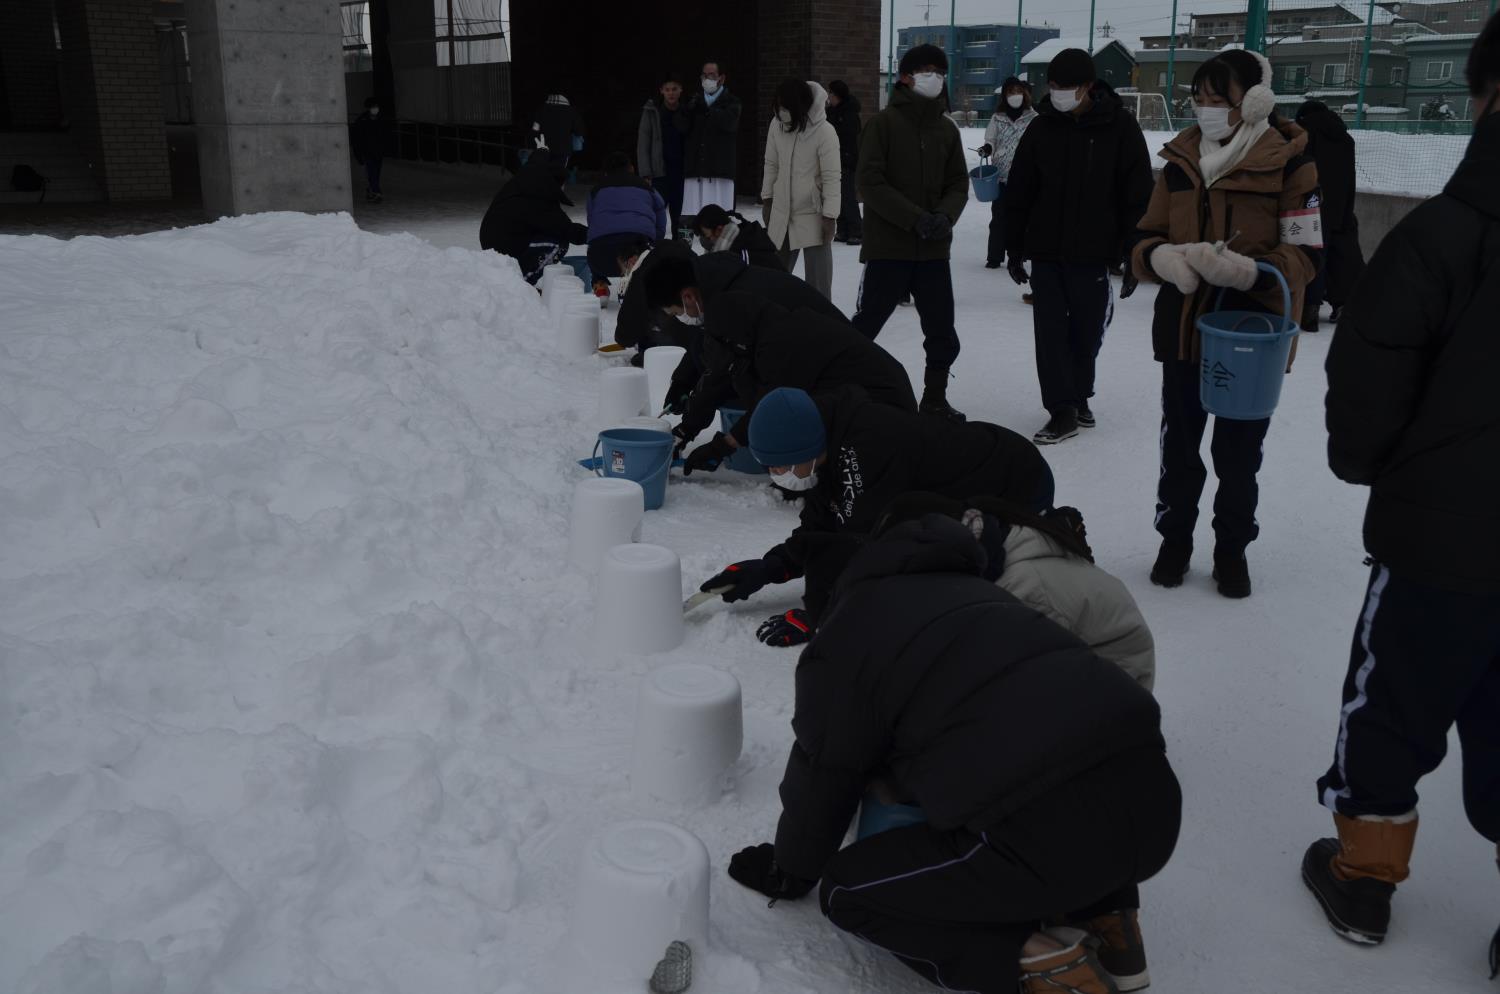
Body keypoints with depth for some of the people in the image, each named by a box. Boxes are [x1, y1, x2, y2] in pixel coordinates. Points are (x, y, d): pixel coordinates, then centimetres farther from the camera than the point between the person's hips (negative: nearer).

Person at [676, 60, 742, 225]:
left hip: (720, 169, -3)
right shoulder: (695, 100, 20)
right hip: (695, 169, 3)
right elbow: (681, 127, 6)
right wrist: (688, 110, -13)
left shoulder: (731, 102, 10)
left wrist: (707, 110, -20)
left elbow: (729, 122, -10)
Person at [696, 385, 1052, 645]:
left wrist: (813, 614, -26)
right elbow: (820, 530, 4)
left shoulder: (865, 451, -38)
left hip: (1018, 489, -10)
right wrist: (766, 570, -8)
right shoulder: (831, 448, -5)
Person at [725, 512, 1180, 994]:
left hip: (1054, 839, -7)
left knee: (849, 889, 13)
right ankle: (1105, 921, 20)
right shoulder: (965, 590, 27)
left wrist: (791, 870, 35)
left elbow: (823, 777, 16)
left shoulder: (842, 644, 6)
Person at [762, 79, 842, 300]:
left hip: (813, 215, -5)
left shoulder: (825, 132, -17)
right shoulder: (777, 125, -2)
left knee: (817, 280, -2)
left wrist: (830, 216, -18)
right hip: (782, 213, 5)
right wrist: (767, 199, 10)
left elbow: (831, 178, -16)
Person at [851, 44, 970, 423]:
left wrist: (946, 216, -11)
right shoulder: (885, 122, -4)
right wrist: (916, 219, -19)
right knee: (865, 325, -1)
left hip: (934, 249, 5)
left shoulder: (947, 129, 11)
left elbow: (958, 184, 10)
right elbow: (871, 182, -12)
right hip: (888, 246, -5)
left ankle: (935, 399, 24)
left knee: (942, 334, 8)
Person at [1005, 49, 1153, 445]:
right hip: (1045, 253, 2)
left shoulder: (1120, 127, -5)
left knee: (1086, 334, 9)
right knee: (1050, 333, -1)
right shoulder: (1042, 128, 3)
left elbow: (1138, 196, -4)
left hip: (1093, 254, -2)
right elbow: (1018, 193, 8)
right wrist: (1014, 248, 6)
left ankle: (1079, 397, 29)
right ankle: (1063, 411, 5)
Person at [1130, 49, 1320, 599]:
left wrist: (1246, 269, -31)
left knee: (1238, 452, 9)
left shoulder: (1288, 161, -9)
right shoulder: (1181, 160, 4)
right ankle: (1175, 539, 31)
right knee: (1179, 445, 14)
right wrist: (1164, 258, -17)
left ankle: (1232, 549, 27)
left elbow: (1305, 254, -12)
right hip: (1182, 328, 4)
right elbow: (1146, 239, 7)